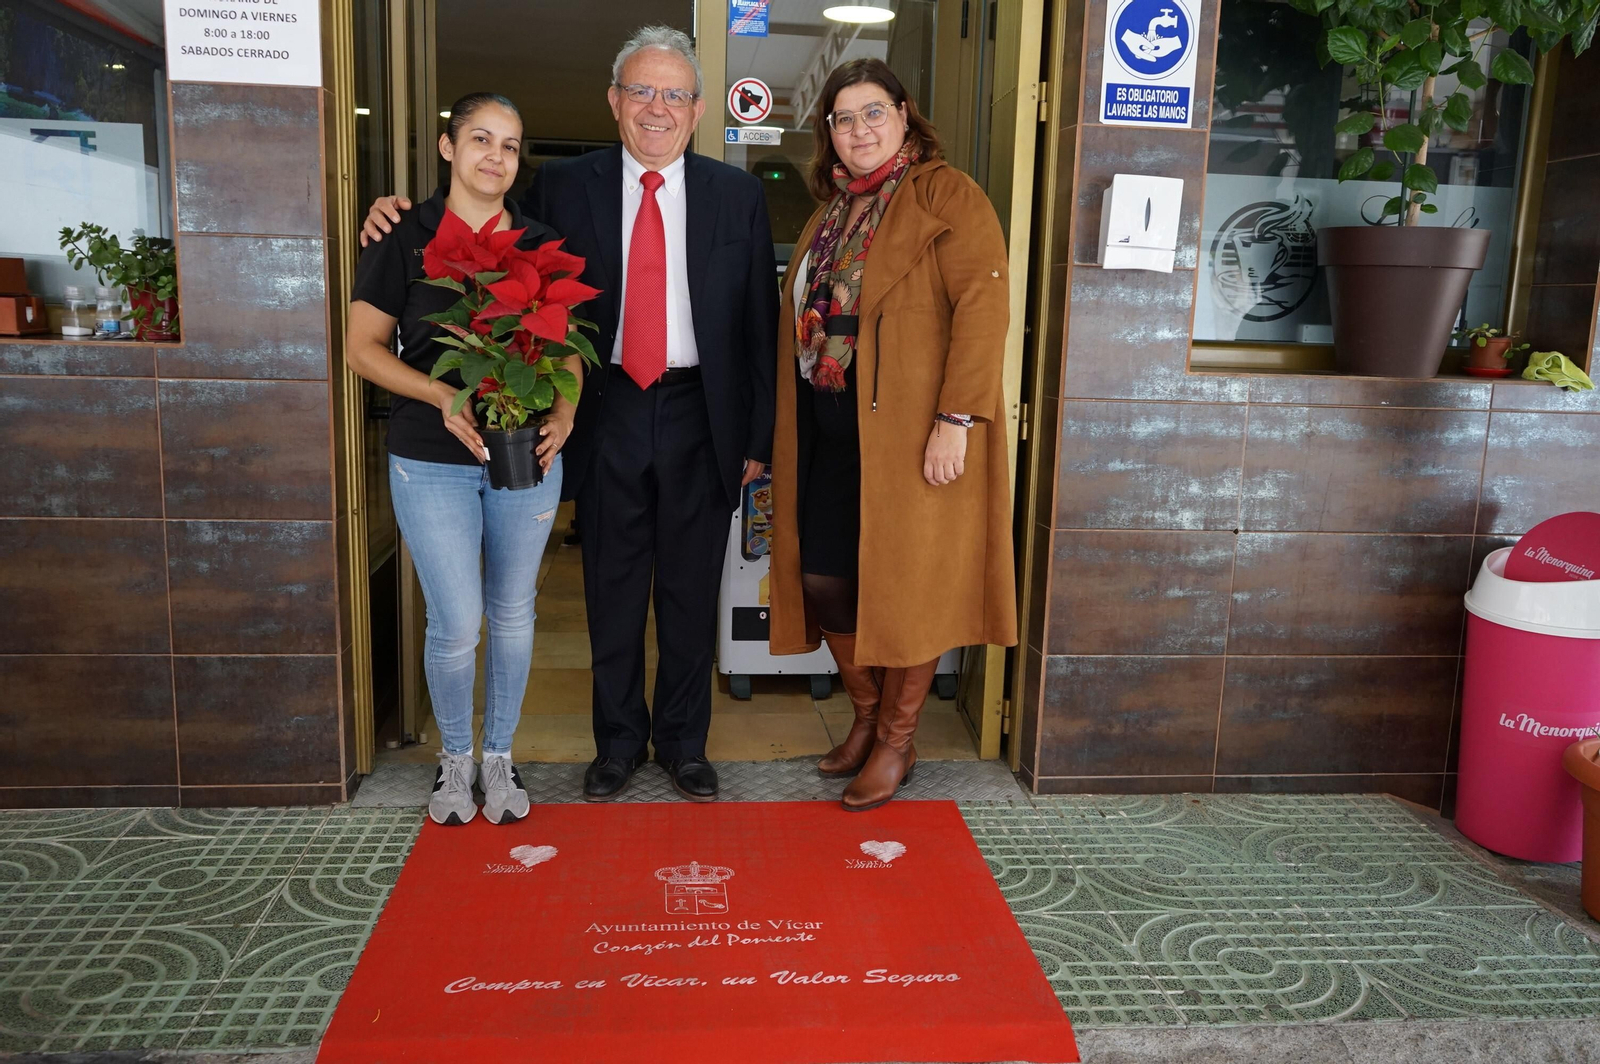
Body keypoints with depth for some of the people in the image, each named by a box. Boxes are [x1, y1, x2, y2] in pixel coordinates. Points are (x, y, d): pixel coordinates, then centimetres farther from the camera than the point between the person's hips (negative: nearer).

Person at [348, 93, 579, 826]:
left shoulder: (542, 245, 6)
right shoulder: (405, 238, -1)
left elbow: (569, 347, 10)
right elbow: (363, 347, -2)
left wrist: (564, 413, -10)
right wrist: (444, 396, -18)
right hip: (432, 459, -2)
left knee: (512, 613, 11)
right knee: (456, 624, -3)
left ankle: (500, 756, 30)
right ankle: (455, 757, 24)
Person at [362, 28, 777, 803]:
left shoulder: (736, 195, 3)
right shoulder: (562, 188, 3)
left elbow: (759, 323, 3)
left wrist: (758, 437, 0)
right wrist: (402, 219, -9)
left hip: (699, 417, 0)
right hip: (606, 414, 0)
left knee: (690, 592, 10)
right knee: (611, 592, 11)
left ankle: (684, 741, 29)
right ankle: (618, 740, 30)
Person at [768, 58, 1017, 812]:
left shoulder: (945, 194, -6)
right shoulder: (831, 212, 17)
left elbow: (984, 305, -15)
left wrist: (956, 419, -22)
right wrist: (789, 431, 12)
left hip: (909, 434, -7)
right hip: (830, 433, 7)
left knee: (904, 587, 2)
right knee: (823, 580, 10)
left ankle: (896, 742, 20)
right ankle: (866, 716, 31)